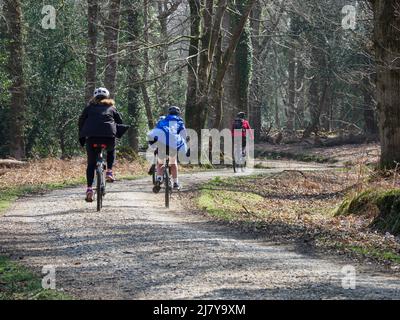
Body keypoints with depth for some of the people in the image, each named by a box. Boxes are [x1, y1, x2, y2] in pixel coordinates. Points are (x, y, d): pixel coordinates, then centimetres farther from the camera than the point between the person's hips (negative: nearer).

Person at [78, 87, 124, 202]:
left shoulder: (90, 107, 22)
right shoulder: (111, 108, 23)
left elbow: (81, 122, 16)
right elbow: (120, 122, 19)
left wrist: (82, 138, 22)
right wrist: (116, 135, 29)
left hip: (91, 137, 0)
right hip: (109, 137, 0)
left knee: (91, 163, 10)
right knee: (111, 151, 34)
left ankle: (89, 188, -5)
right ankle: (109, 172, 15)